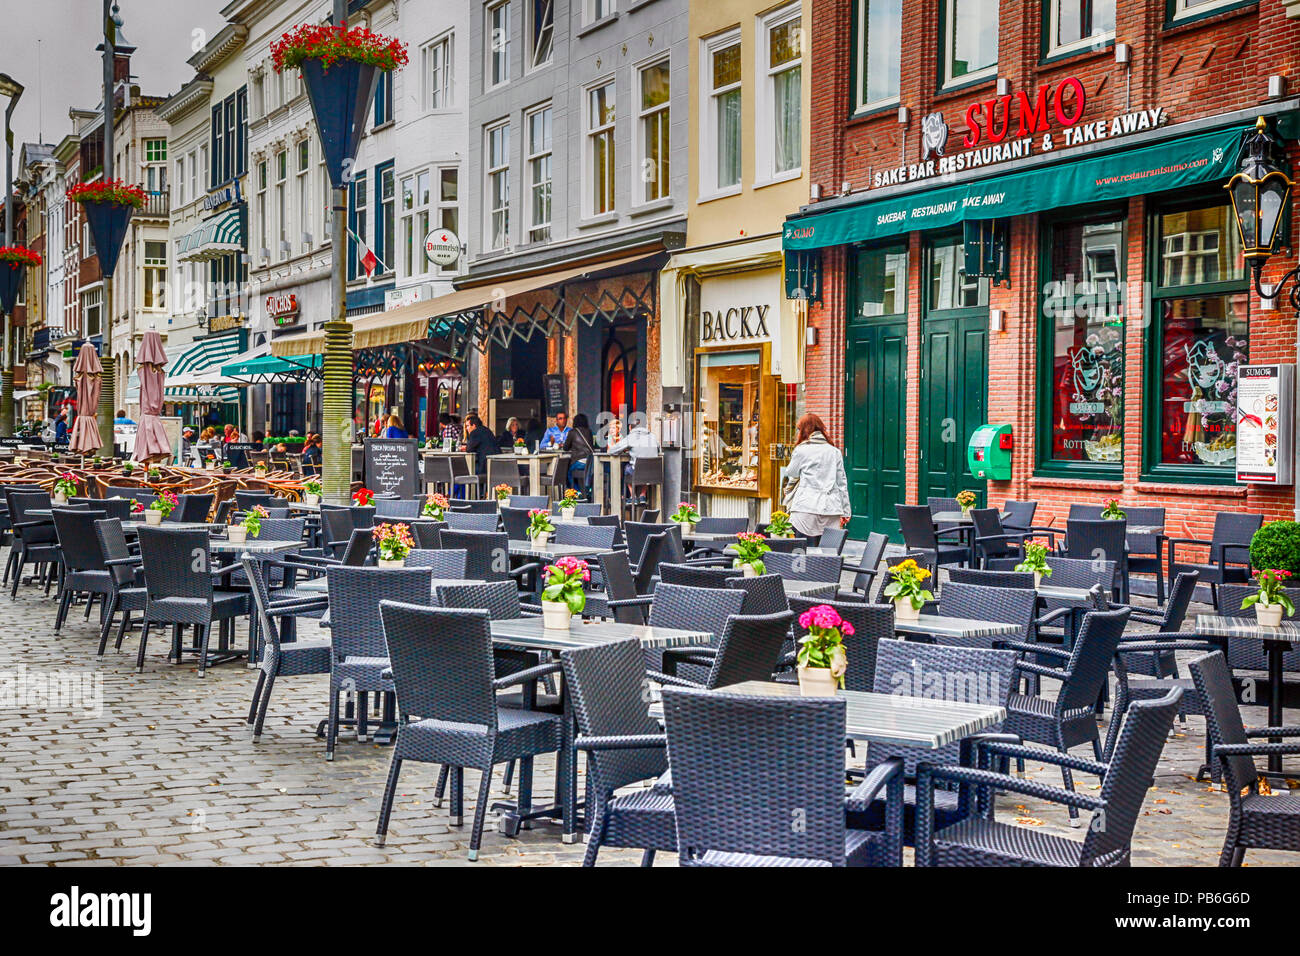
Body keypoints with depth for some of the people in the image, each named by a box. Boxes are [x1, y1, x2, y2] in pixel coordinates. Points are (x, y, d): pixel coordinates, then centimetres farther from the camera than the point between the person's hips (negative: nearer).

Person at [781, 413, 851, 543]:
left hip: (806, 509, -4)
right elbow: (842, 483, 12)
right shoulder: (835, 452, 11)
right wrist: (845, 511, 16)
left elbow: (791, 475, 12)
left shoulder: (801, 450, 0)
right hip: (831, 510, 4)